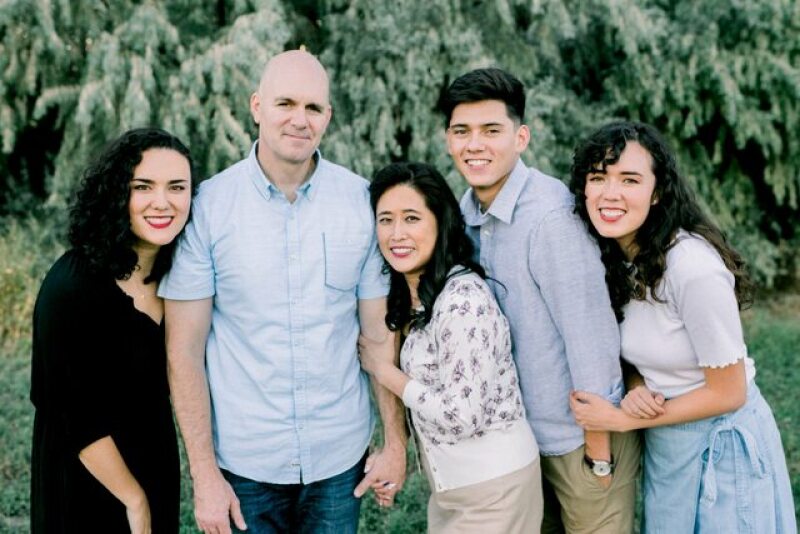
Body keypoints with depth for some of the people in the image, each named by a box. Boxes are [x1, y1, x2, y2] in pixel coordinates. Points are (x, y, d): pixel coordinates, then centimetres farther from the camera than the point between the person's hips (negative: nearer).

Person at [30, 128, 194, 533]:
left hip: (156, 466, 6)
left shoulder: (173, 272, -3)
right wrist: (134, 500, -14)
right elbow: (75, 416, -21)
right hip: (90, 486, -6)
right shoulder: (74, 286, -24)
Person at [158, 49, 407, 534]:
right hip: (244, 464, -1)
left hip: (340, 458, 2)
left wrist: (396, 442, -1)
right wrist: (205, 475, -9)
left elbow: (381, 333, 1)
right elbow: (185, 350, -7)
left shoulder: (363, 202, -4)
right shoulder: (208, 206, -8)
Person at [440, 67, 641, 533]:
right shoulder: (468, 213, 0)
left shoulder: (551, 215, -24)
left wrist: (598, 452, -16)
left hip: (581, 435, -7)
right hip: (520, 435, 7)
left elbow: (591, 333, -22)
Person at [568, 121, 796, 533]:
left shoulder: (694, 267, -28)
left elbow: (728, 394, -20)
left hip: (720, 447, -6)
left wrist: (620, 420, -17)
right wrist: (636, 388, -14)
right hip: (660, 444, 7)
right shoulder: (608, 259, -6)